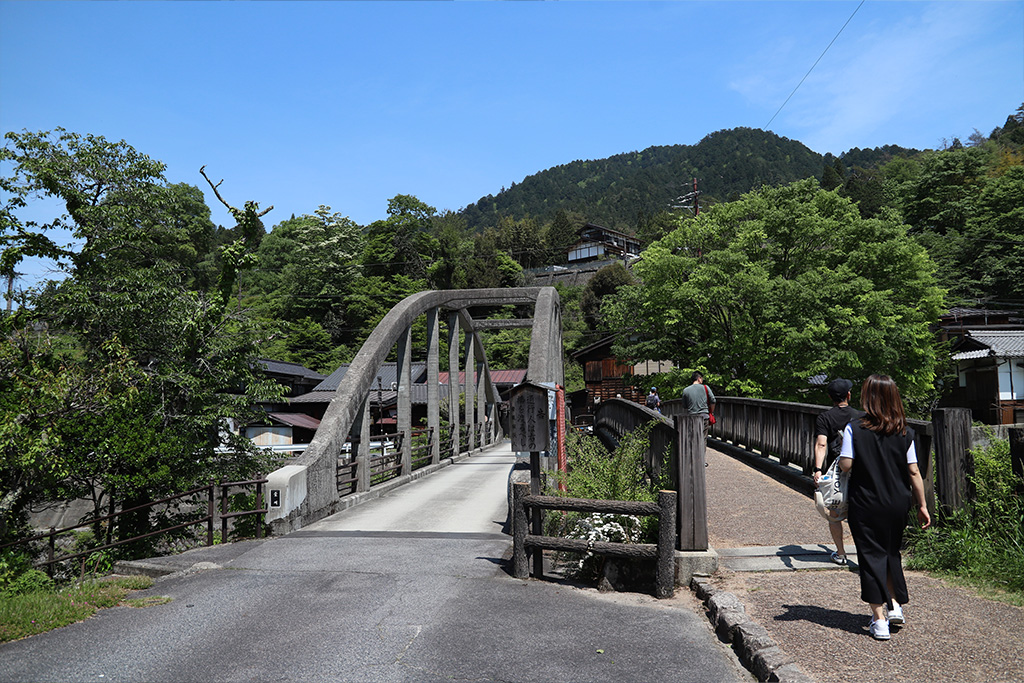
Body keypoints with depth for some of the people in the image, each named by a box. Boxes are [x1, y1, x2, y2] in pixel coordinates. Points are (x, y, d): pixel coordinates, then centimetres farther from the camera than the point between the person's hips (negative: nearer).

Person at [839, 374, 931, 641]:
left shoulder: (854, 429, -12)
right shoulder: (904, 432, -3)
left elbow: (845, 465, -15)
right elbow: (914, 472, -1)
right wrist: (922, 506, 7)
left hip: (865, 505, -3)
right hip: (898, 504, 4)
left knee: (871, 556, 5)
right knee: (891, 552, 23)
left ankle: (879, 619, 8)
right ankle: (895, 605, 24)